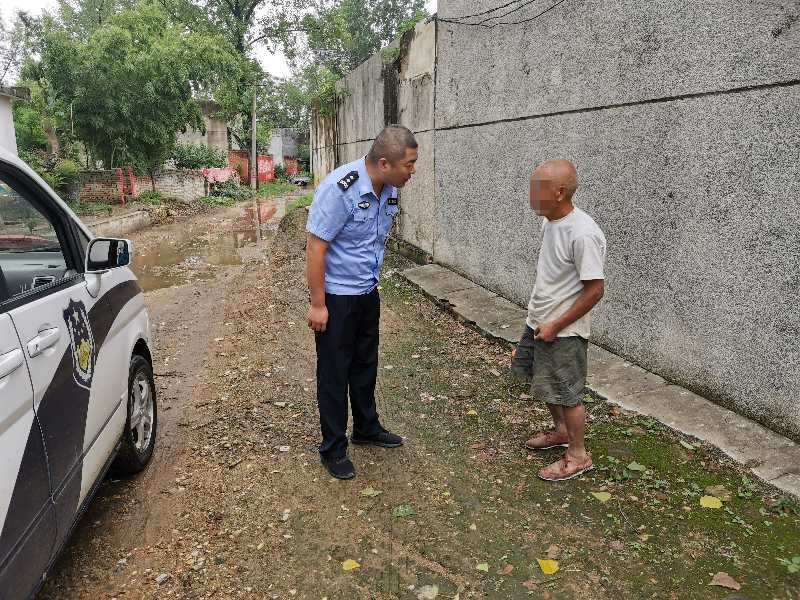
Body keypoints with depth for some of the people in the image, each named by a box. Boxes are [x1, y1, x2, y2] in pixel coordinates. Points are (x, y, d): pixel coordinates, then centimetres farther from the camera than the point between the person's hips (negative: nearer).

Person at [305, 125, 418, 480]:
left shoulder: (390, 189, -1)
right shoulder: (339, 189, -25)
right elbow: (315, 247, -22)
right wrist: (318, 304, -20)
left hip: (368, 292, 7)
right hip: (336, 296, -7)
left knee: (366, 365, 20)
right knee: (334, 373, 6)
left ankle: (367, 428, 39)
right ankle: (333, 448, 22)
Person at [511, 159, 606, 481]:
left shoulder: (583, 234, -26)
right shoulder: (549, 221, 1)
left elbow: (595, 289, -22)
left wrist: (555, 326, -20)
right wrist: (539, 319, 15)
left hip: (564, 330, -9)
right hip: (539, 321, 9)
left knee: (566, 393, 6)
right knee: (545, 381, 23)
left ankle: (578, 456, 26)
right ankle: (560, 431, 46)